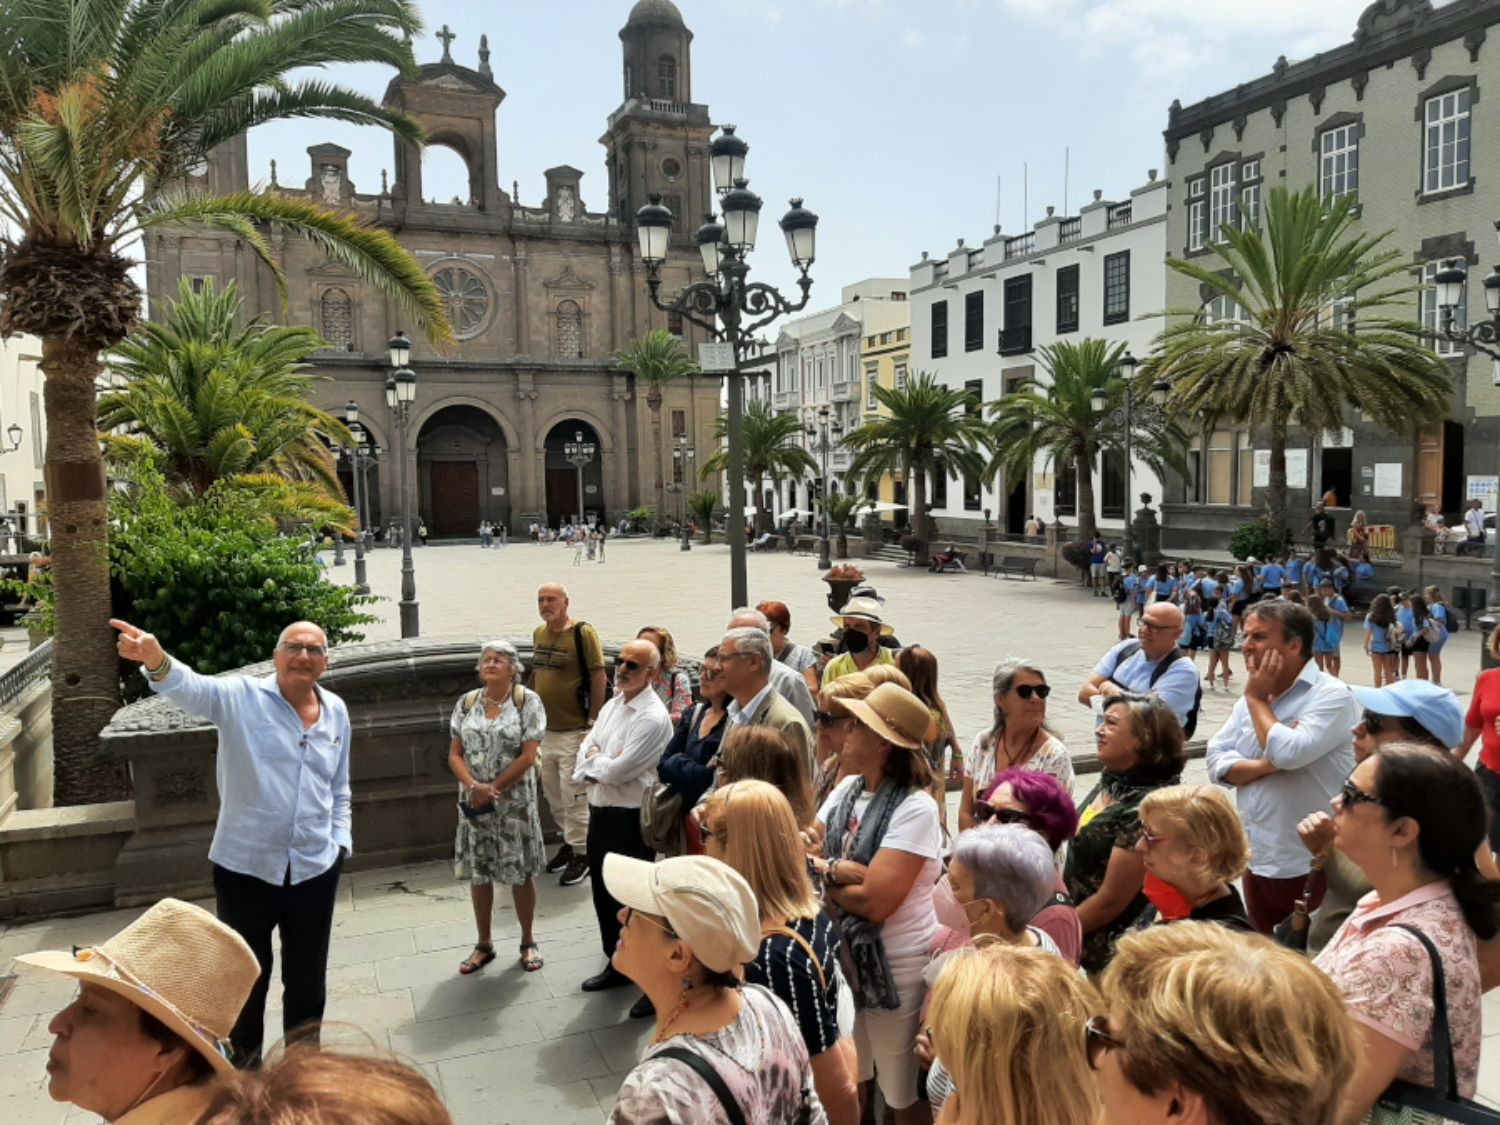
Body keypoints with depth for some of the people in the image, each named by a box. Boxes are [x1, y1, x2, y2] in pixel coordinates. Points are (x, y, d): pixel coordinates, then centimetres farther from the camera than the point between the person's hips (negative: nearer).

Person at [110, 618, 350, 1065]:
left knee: (308, 979, 17)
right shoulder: (242, 696, -11)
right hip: (246, 868, -3)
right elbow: (194, 688, -33)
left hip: (315, 870, 3)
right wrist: (157, 661, -53)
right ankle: (244, 1064, 40)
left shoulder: (337, 712, 3)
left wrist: (340, 840, 5)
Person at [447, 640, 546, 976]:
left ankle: (528, 942, 24)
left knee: (521, 873, 6)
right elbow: (455, 754, 2)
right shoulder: (466, 702, 4)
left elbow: (528, 756, -12)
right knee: (478, 873, 12)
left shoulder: (527, 700, -8)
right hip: (473, 802, 4)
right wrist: (475, 787, -15)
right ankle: (484, 944, 28)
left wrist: (492, 790, -13)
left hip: (514, 802, -3)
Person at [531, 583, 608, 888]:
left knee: (573, 797, 0)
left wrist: (594, 721, -14)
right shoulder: (538, 633, 7)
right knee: (553, 794, 17)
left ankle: (582, 853, 14)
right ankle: (569, 841, 34)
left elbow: (598, 677, -13)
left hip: (574, 731, -7)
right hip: (544, 730, 7)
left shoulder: (583, 633, -13)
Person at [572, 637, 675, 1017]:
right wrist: (599, 765, -15)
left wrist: (592, 760, -6)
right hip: (600, 811, 9)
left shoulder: (653, 718, -20)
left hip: (630, 818, -9)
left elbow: (616, 771, -24)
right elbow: (582, 764, 6)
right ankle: (617, 964, 39)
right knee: (604, 892, 20)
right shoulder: (612, 705, 8)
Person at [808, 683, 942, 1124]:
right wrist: (840, 869, -21)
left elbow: (874, 901, -26)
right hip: (844, 954, 7)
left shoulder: (915, 809, -22)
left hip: (897, 965, -7)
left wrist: (822, 872, -12)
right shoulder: (847, 788, 1)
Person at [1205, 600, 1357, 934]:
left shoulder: (1332, 695, -14)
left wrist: (1257, 699, -13)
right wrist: (1265, 766, -17)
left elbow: (1288, 753, -28)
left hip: (1311, 867, -7)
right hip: (1257, 861, 7)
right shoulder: (1251, 696, 8)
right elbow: (1217, 761, 2)